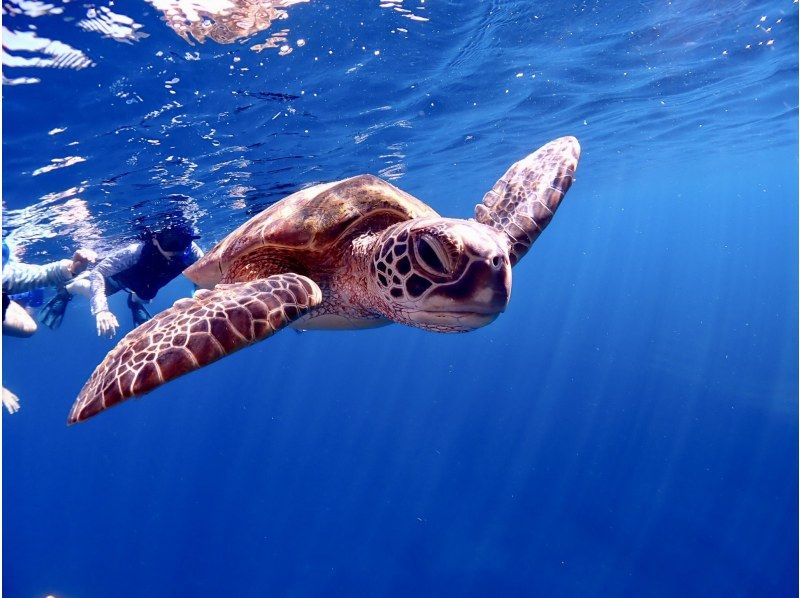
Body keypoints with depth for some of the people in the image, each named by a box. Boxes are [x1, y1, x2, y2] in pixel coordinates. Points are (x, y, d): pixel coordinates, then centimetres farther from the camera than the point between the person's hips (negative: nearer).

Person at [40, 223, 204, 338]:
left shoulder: (190, 251, -41)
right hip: (121, 274, -3)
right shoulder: (137, 251, -48)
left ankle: (135, 301, 62)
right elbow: (98, 273, -45)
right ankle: (68, 290, 49)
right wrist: (101, 309, -60)